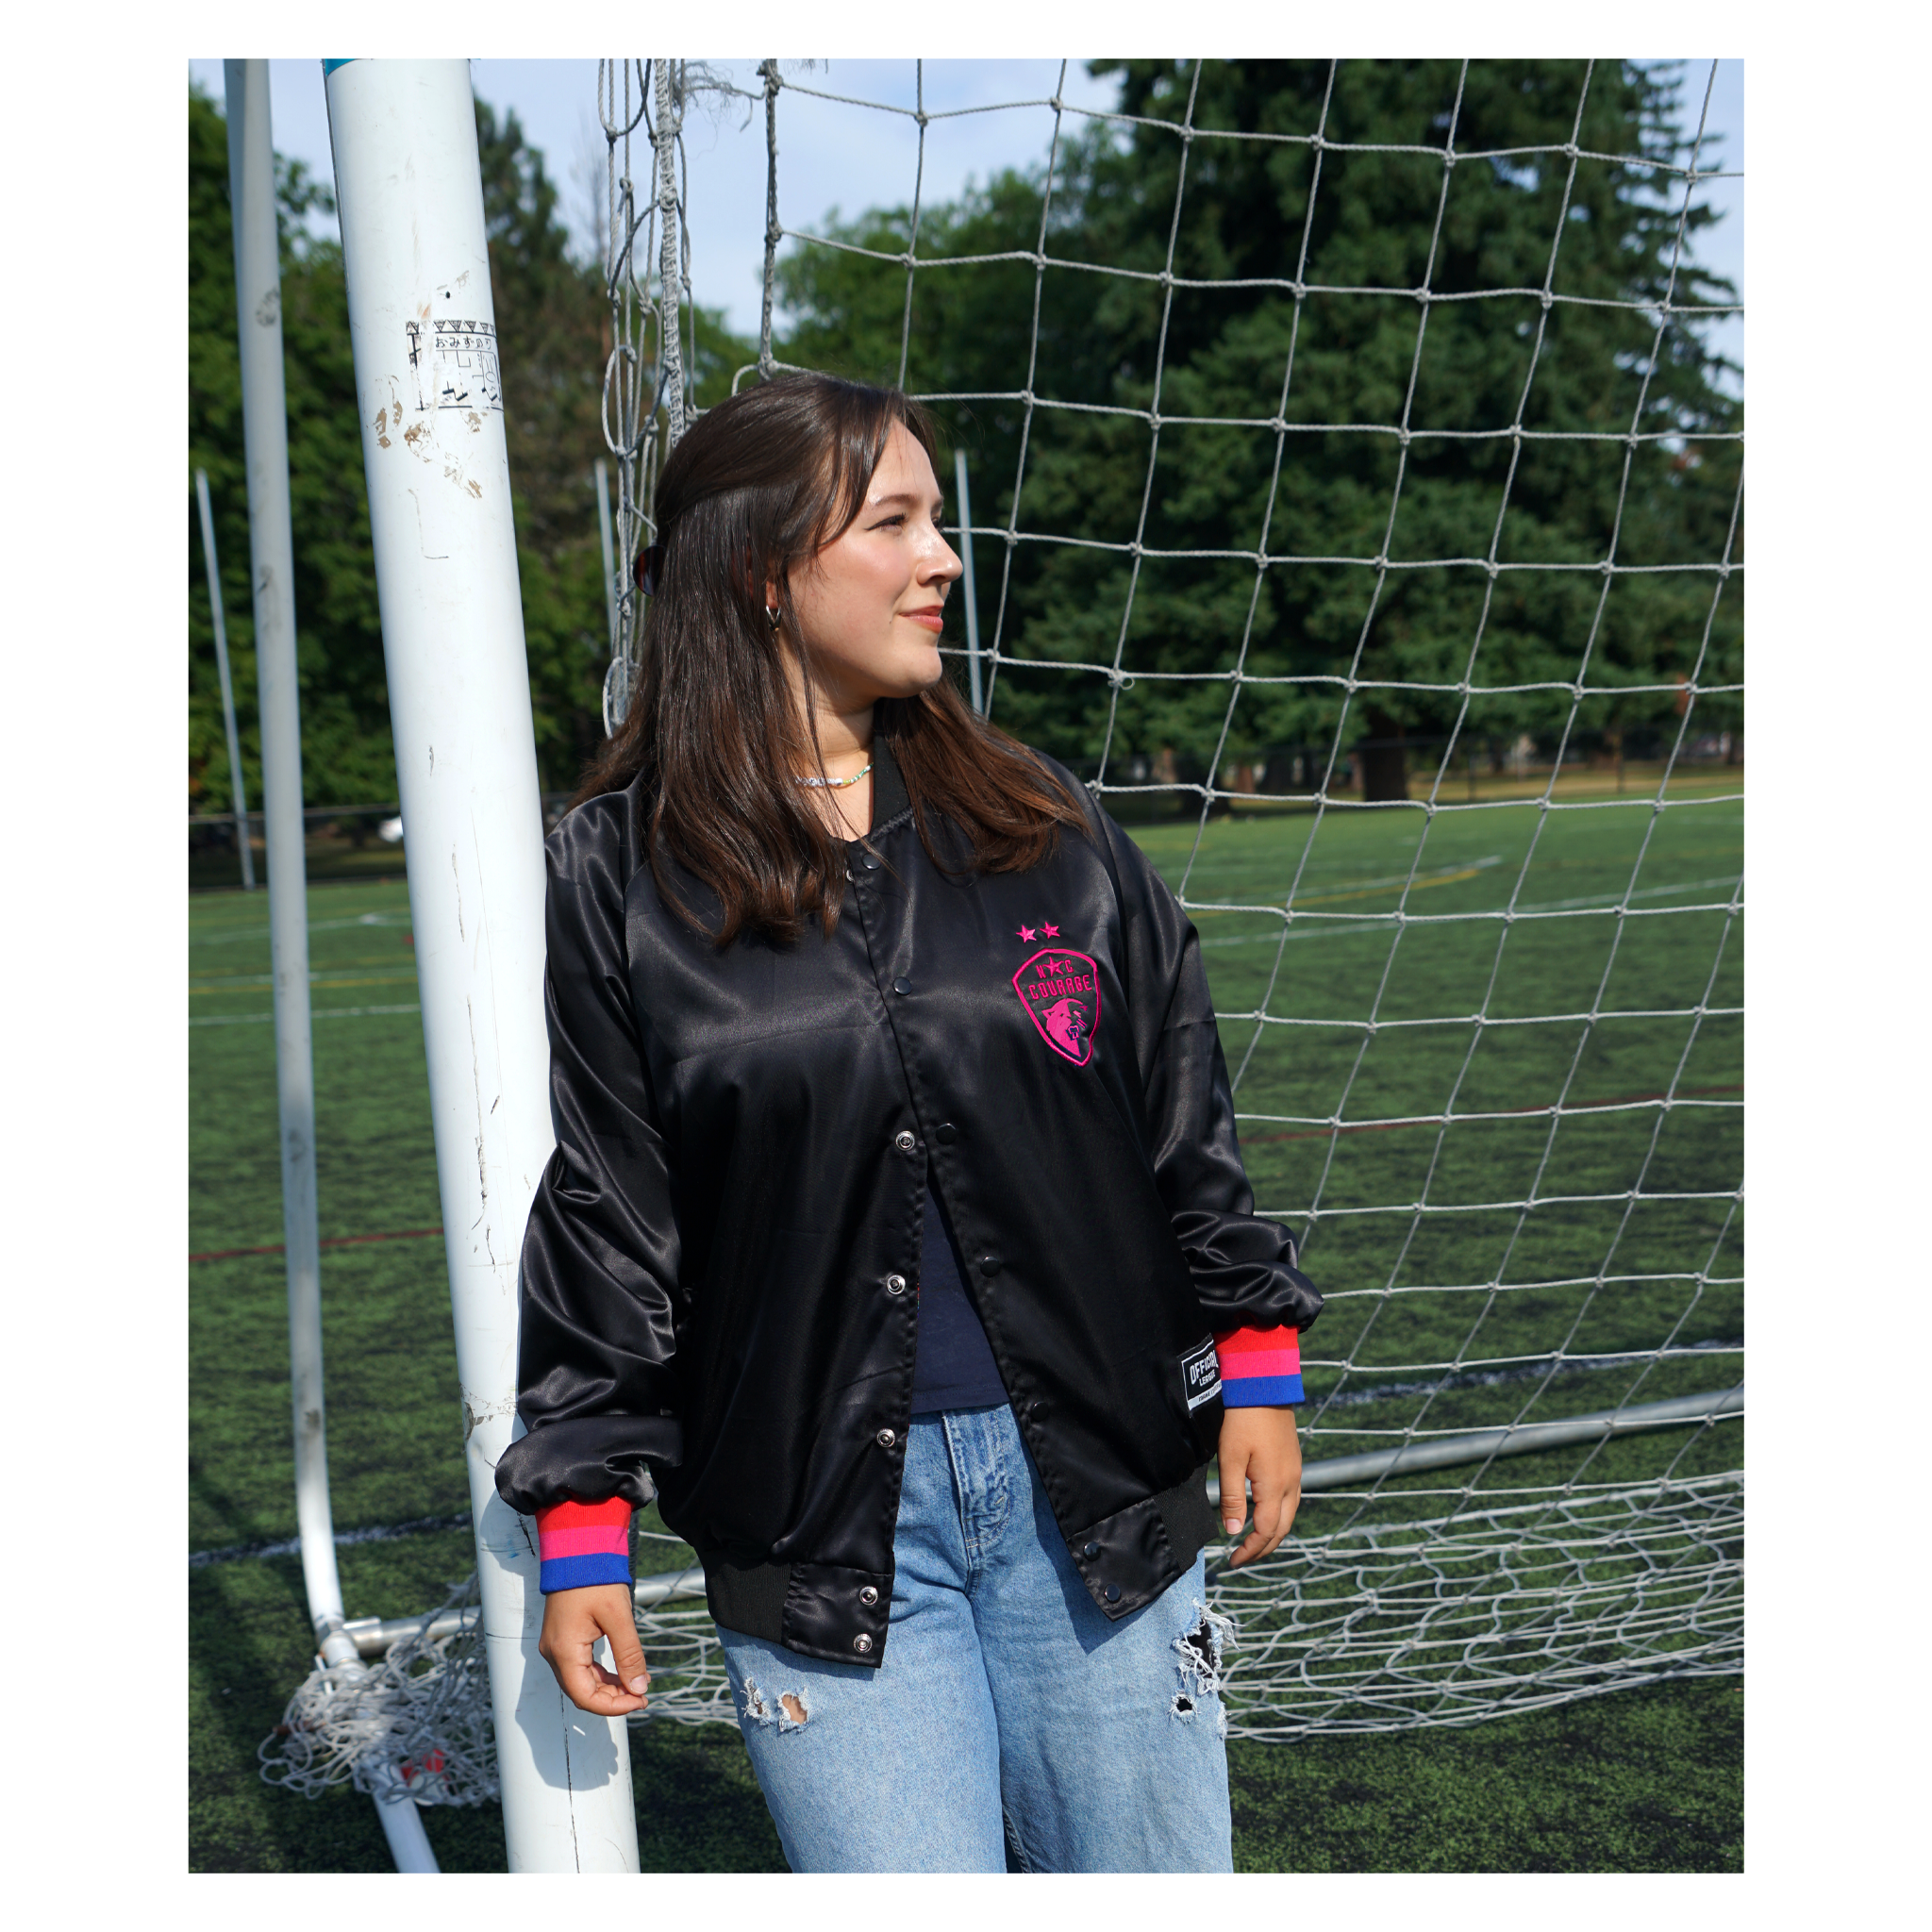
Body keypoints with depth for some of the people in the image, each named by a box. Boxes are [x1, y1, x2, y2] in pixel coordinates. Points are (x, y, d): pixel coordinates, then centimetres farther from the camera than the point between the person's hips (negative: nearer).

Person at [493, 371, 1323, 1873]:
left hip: (1096, 1484, 3)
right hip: (820, 1519, -2)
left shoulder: (1039, 819, 5)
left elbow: (1184, 1109, 10)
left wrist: (1256, 1357, 9)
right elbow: (597, 1212, 0)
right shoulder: (620, 873, -2)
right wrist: (584, 1522, 1)